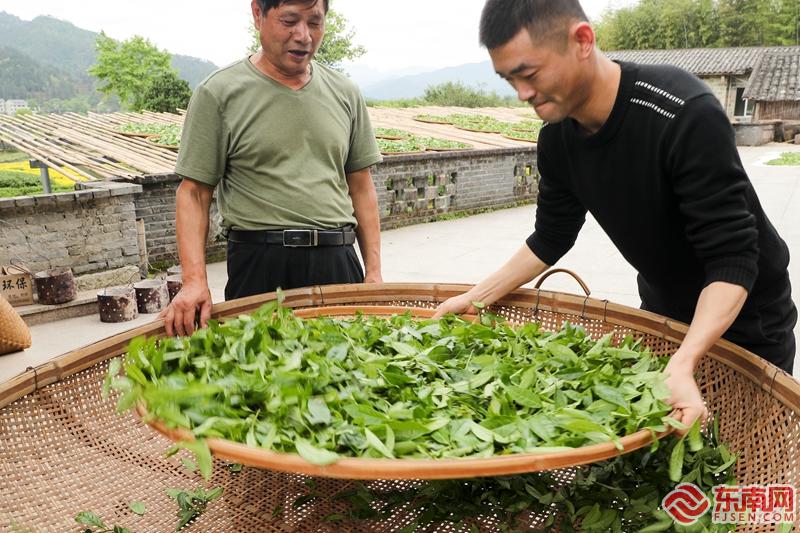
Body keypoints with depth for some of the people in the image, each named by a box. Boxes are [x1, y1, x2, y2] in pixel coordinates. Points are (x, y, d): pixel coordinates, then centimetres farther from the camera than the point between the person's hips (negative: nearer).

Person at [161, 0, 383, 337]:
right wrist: (195, 280, -14)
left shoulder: (346, 94, 11)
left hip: (339, 262, 4)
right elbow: (194, 193, -2)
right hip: (261, 267, -3)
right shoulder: (219, 94, -1)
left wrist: (374, 271, 7)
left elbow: (360, 186, 13)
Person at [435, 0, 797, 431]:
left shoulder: (686, 116, -33)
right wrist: (477, 297, -7)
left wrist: (683, 363, -46)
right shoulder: (556, 141, -13)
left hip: (744, 317, -5)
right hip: (661, 310, 6)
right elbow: (550, 239, 0)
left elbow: (732, 260, -33)